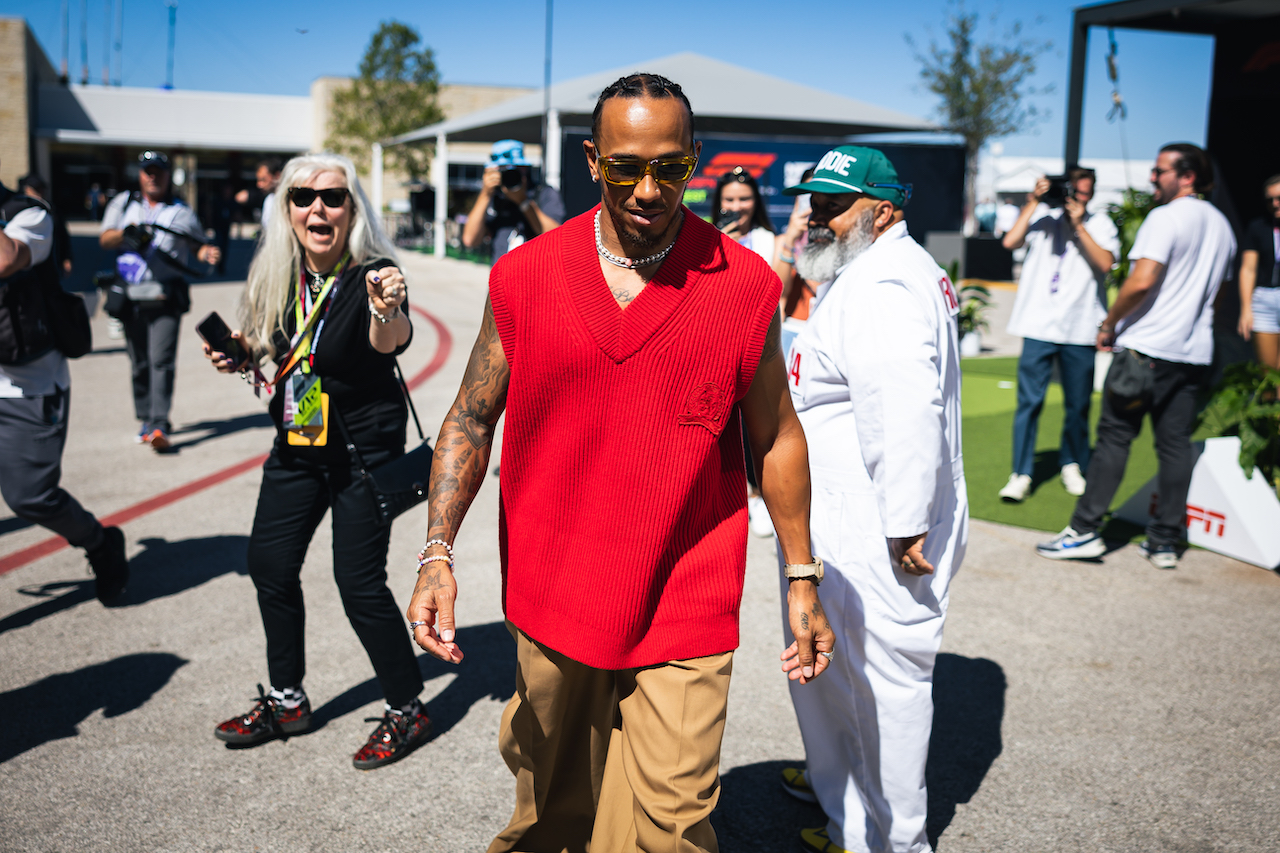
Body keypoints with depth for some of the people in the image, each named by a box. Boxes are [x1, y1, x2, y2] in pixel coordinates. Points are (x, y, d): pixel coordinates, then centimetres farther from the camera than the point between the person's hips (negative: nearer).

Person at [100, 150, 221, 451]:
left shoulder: (181, 212, 13)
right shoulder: (123, 203, 15)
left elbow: (199, 244, 12)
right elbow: (104, 240, 6)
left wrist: (208, 253, -11)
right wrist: (127, 233, -15)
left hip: (166, 297, -2)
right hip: (130, 295, 3)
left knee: (162, 360, -13)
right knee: (139, 362, 7)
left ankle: (159, 426, -18)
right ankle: (146, 420, 20)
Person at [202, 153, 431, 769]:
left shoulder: (371, 274, -20)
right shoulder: (279, 276, -1)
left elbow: (391, 341, -42)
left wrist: (387, 310, -63)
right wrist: (242, 353, -5)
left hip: (364, 447, -7)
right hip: (296, 444, 7)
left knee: (359, 582, -6)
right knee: (269, 564, 10)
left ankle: (407, 711, 14)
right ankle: (287, 702, 30)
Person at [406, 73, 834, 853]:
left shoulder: (744, 285, -5)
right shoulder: (525, 276, -3)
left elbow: (776, 436, 4)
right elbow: (473, 417, 3)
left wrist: (803, 580, 6)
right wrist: (438, 552, -9)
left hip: (685, 611, -2)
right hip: (552, 601, 2)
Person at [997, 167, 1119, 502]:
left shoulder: (1100, 224, 9)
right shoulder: (1042, 216, 8)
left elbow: (1104, 263, -8)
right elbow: (1010, 242, -7)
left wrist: (1078, 225, -10)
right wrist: (1033, 201, -5)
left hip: (1080, 329, 1)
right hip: (1039, 326, -1)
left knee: (1078, 405, 8)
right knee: (1029, 401, -5)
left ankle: (1072, 465, 27)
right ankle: (1021, 473, 2)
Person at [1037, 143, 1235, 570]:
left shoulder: (1166, 217, -11)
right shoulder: (1221, 225, 17)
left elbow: (1141, 281, -20)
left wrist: (1109, 325, -9)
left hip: (1147, 348, -7)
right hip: (1194, 354, 7)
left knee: (1114, 437, -2)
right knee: (1175, 444, 7)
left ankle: (1084, 531, 0)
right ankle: (1165, 542, 10)